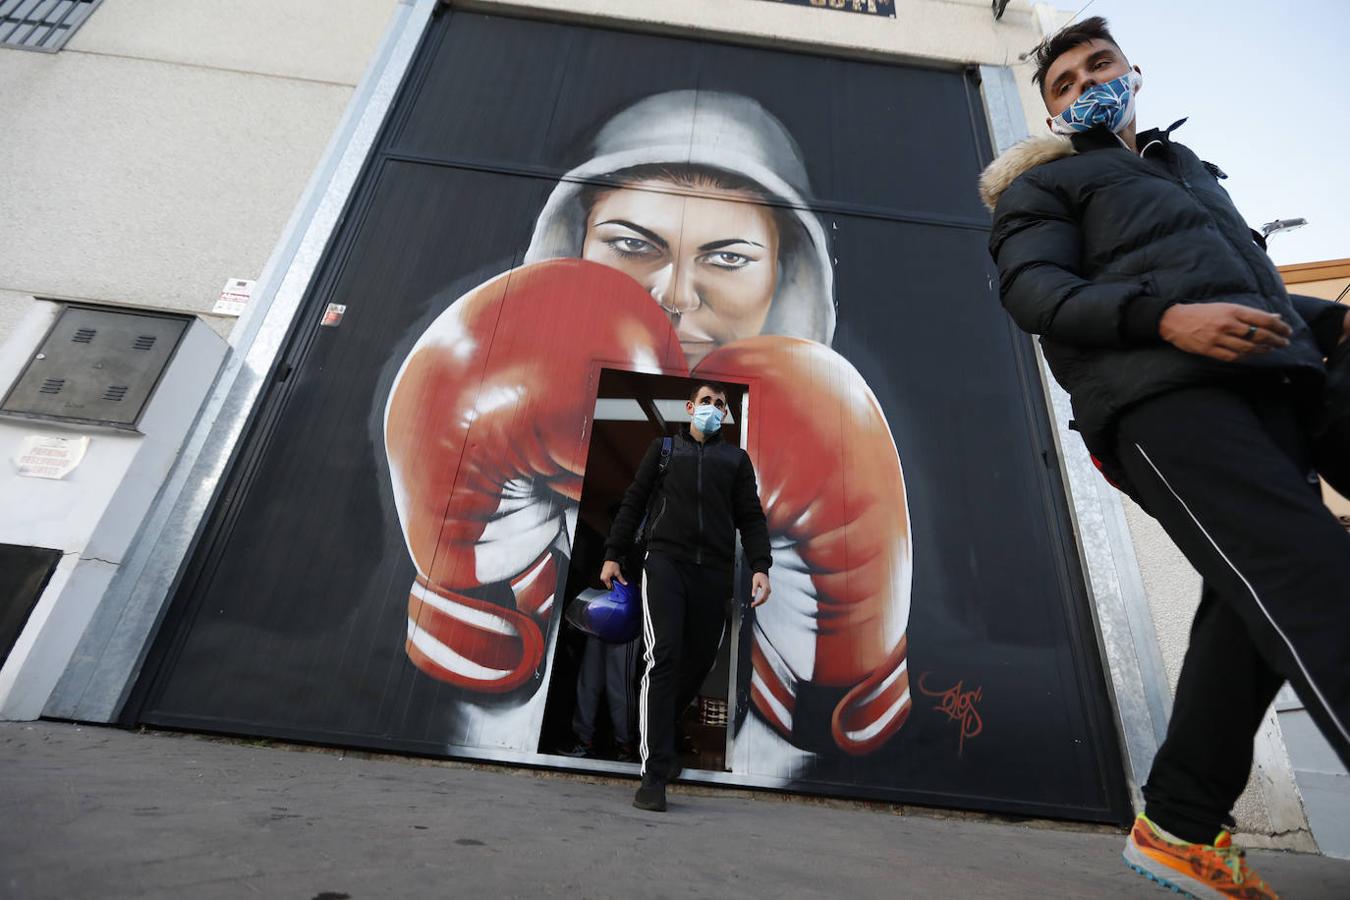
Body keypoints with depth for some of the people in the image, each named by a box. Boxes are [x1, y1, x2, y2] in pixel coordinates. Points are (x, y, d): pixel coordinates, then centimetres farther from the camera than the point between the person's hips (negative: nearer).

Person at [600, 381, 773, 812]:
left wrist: (760, 566, -4)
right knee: (664, 657, -14)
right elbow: (633, 502, 14)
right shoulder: (664, 448, 15)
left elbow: (751, 516, 10)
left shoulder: (736, 458, 17)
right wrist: (613, 554, 7)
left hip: (713, 571, 2)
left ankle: (660, 731, 29)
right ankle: (654, 775, -10)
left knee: (700, 660, 4)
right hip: (665, 562, -2)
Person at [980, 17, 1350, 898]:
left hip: (1268, 392, 7)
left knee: (1259, 603, -1)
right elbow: (1033, 289, -4)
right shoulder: (1045, 182, 16)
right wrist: (1165, 315, -18)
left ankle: (1183, 824, 9)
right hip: (1166, 397, -7)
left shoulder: (1193, 170, 38)